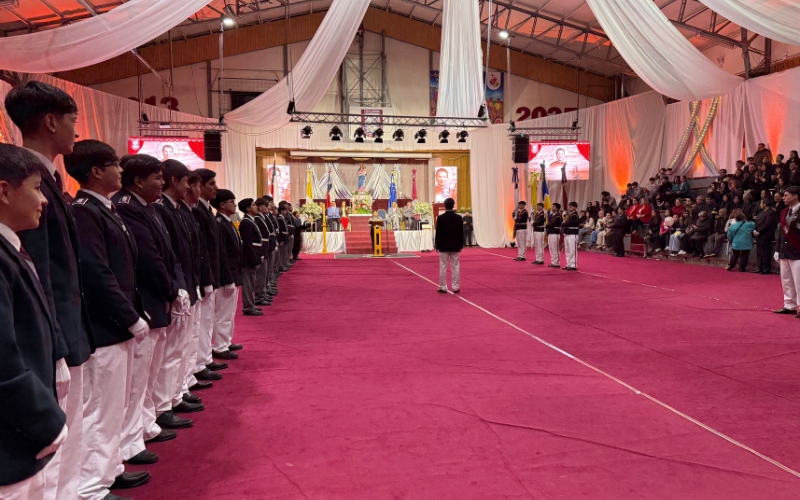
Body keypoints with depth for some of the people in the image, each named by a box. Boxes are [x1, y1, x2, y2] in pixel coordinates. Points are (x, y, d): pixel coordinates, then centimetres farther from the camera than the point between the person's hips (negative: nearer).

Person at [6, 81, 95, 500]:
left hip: (67, 335, 10)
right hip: (51, 343, -10)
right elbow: (35, 276, -21)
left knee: (68, 442, 19)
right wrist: (53, 353, -20)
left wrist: (68, 342, 13)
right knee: (48, 448, 1)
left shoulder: (46, 177, 12)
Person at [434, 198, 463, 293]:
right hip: (455, 246, 2)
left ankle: (443, 287, 6)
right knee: (455, 267, 5)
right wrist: (461, 245, 11)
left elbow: (438, 233, -6)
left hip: (443, 246, -2)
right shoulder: (458, 217, -2)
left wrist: (437, 245, 2)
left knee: (443, 267, 4)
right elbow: (461, 233, 2)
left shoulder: (440, 218, -8)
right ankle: (456, 287, 7)